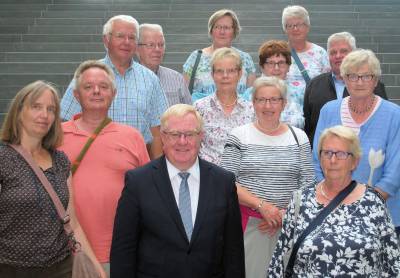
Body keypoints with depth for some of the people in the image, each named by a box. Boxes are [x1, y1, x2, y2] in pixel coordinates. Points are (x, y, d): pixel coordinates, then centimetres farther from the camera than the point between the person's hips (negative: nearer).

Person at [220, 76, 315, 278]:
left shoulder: (299, 137, 6)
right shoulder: (239, 136, 0)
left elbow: (308, 185, 5)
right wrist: (262, 205, -15)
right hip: (248, 221, -2)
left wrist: (286, 213, -8)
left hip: (288, 222, 2)